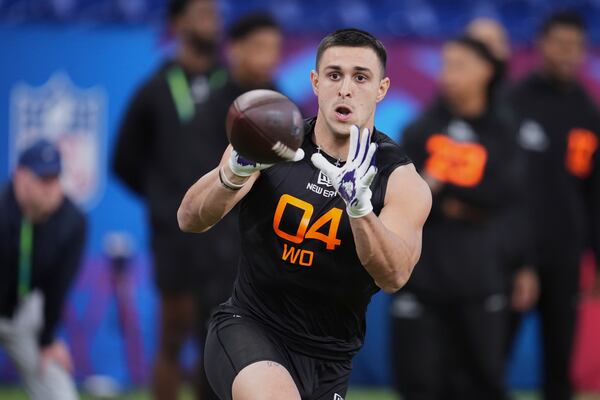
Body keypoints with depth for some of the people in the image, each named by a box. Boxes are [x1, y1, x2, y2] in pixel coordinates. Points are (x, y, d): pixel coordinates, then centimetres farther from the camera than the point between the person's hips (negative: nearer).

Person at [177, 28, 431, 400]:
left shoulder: (403, 182, -6)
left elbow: (394, 276, -23)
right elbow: (190, 219, -13)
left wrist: (359, 205, -40)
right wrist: (235, 174, -33)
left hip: (327, 361, 3)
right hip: (248, 326, -2)